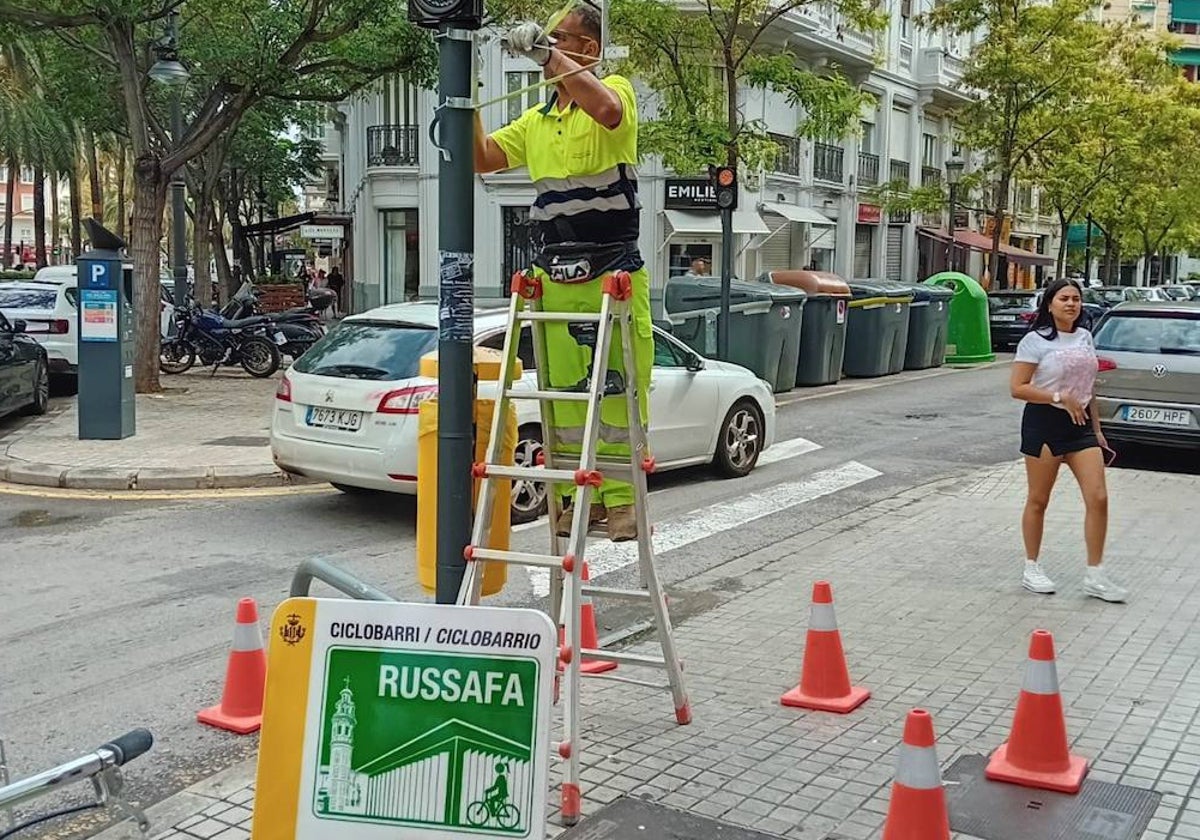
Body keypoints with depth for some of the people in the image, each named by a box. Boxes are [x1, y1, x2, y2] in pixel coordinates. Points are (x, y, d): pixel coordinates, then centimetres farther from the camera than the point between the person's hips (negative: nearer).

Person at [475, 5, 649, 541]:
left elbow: (607, 110, -25)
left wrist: (552, 57, -20)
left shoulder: (614, 89, 0)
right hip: (553, 279, 6)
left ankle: (621, 498, 5)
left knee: (619, 390, -3)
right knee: (563, 390, 6)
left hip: (613, 275, -6)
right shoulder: (536, 121, 18)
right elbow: (482, 158, 18)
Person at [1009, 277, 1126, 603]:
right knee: (1038, 500, 6)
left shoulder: (1085, 338, 11)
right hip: (1044, 423, -5)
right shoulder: (1036, 341, -8)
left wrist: (1096, 429, 16)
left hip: (1080, 424, 6)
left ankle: (1095, 575, 7)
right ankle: (1031, 569, 21)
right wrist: (1060, 398, -19)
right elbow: (1017, 388, -13)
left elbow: (1087, 388, 18)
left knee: (1098, 498, -2)